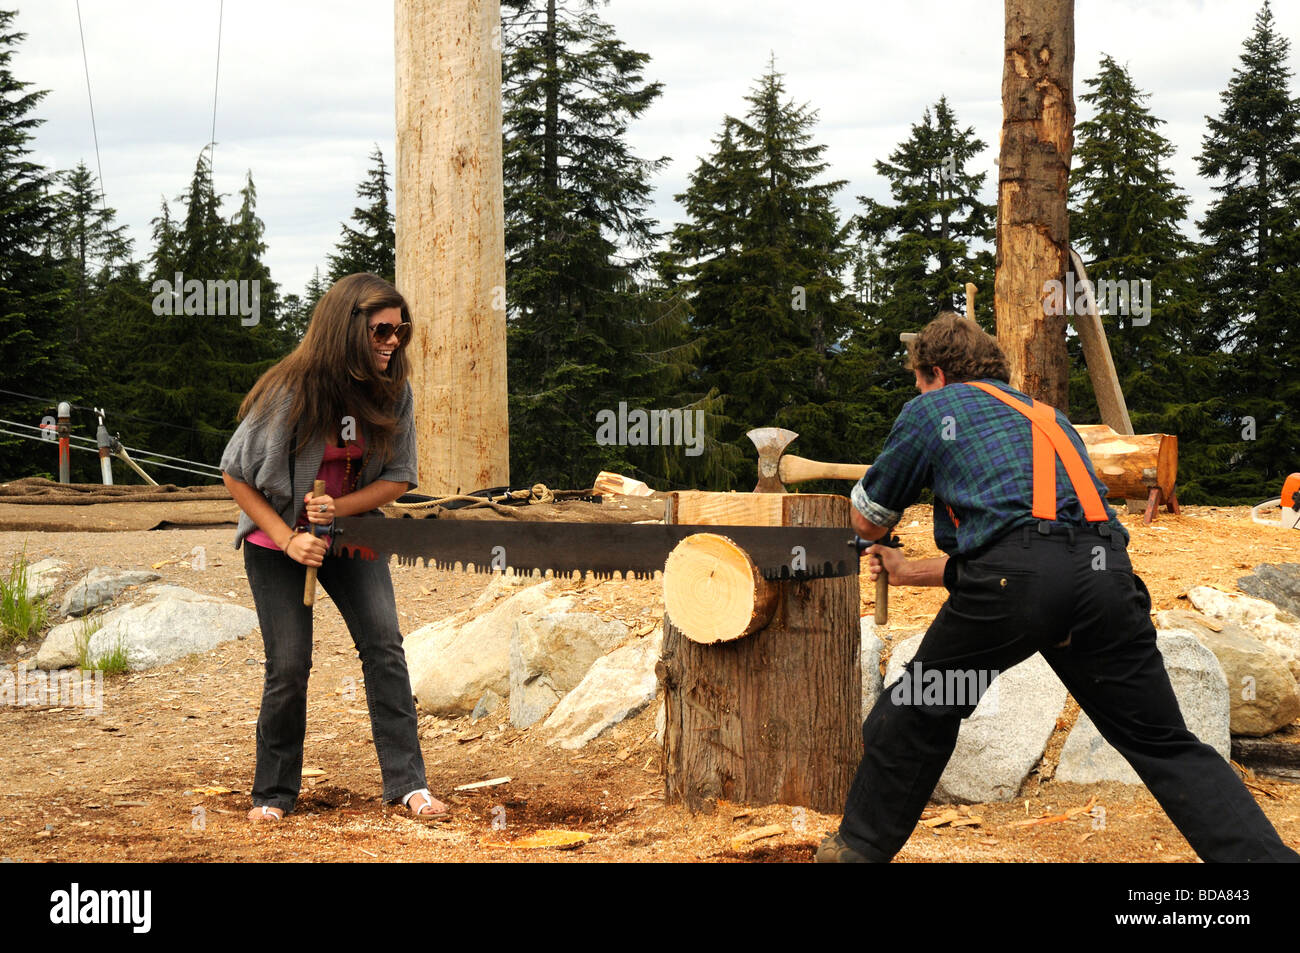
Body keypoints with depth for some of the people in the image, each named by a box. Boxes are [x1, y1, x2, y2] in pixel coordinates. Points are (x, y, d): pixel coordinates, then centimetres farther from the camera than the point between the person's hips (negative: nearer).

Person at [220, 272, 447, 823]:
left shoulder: (393, 392, -12)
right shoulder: (290, 391, -23)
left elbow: (398, 478, -3)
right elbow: (235, 475, -13)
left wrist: (338, 508, -20)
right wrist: (288, 539, -20)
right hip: (278, 539, -3)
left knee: (383, 643, -11)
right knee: (289, 664, -6)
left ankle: (408, 783, -7)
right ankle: (273, 793, 11)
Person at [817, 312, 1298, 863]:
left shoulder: (931, 410, 19)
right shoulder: (1048, 418, 35)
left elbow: (867, 521, 26)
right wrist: (913, 572, 51)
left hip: (1014, 580, -4)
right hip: (1106, 571, 4)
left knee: (921, 714, 18)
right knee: (1165, 746, 7)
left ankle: (861, 846, 29)